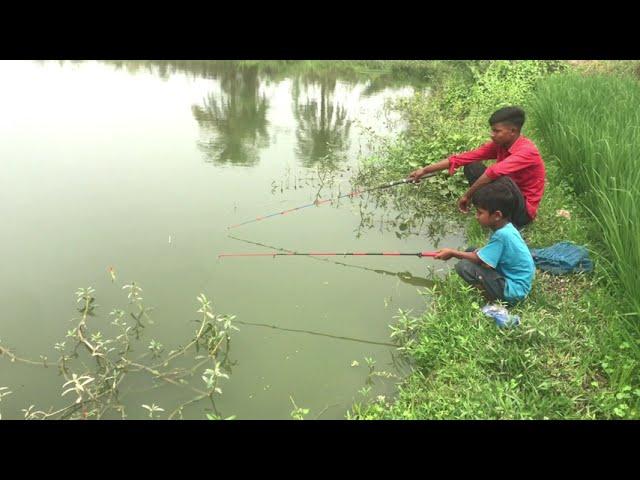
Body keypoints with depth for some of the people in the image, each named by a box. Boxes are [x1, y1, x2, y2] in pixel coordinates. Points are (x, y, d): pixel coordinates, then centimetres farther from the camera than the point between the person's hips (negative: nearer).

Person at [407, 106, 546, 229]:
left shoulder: (527, 151, -26)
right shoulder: (499, 144, -4)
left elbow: (494, 171, -42)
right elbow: (465, 158, -7)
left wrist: (467, 195, -32)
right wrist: (424, 170, -10)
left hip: (523, 210, -7)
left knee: (502, 180, -36)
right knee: (472, 167, -3)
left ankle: (511, 224, -11)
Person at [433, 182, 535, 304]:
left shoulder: (502, 235, -26)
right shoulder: (506, 228, 2)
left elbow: (480, 260, -20)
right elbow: (482, 255, 10)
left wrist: (453, 253, -9)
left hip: (512, 291, -10)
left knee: (464, 266, -22)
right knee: (471, 251, 12)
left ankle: (496, 298, -7)